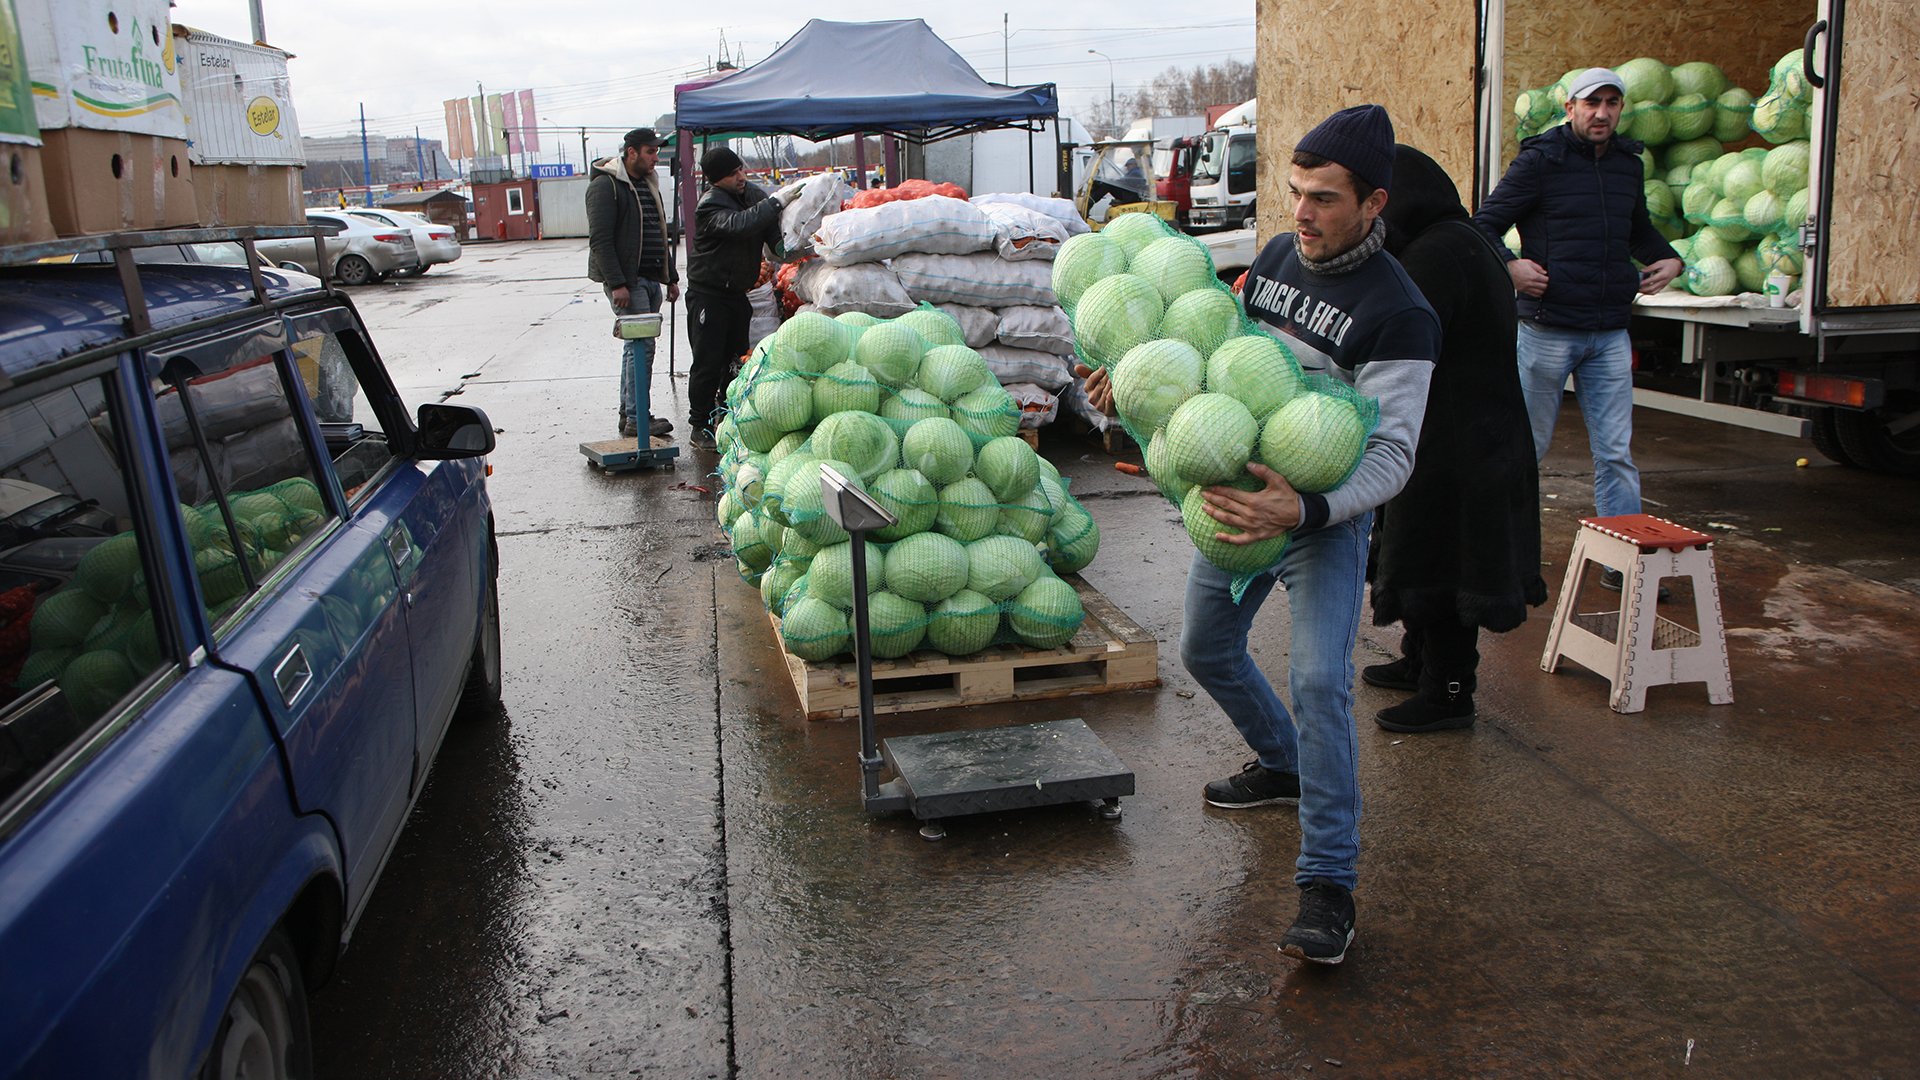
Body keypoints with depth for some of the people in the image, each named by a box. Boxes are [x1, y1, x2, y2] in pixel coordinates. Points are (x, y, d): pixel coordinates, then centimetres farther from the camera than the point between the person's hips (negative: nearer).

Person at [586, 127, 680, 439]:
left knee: (636, 344, 11)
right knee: (642, 344, -13)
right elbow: (600, 239, -16)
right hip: (626, 281, -9)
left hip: (650, 279, 9)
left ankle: (628, 413, 18)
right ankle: (636, 419, -9)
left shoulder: (648, 185, 19)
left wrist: (671, 277, 20)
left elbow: (660, 234, 25)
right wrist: (617, 283, -22)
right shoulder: (606, 186, -10)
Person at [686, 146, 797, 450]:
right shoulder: (710, 205, -19)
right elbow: (740, 224, -37)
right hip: (707, 295, -7)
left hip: (738, 292, 7)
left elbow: (772, 231, 1)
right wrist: (777, 201, -35)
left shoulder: (753, 193, 4)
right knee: (708, 362, -5)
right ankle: (700, 426, 4)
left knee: (737, 359, 10)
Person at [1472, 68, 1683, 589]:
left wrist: (1668, 258, 10)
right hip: (1548, 330, -5)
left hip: (1610, 334, 5)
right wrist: (1509, 266, -21)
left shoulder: (1627, 164, 12)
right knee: (1527, 445, 6)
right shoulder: (1540, 160, -5)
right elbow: (1485, 224, -4)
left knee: (1616, 453, 4)